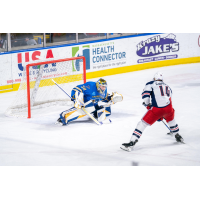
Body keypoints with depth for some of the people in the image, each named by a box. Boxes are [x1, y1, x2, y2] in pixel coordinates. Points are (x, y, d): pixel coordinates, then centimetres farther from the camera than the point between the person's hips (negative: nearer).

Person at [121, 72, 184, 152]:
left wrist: (147, 104, 15)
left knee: (143, 123, 4)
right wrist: (161, 116, 40)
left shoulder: (151, 84, 13)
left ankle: (131, 143, -4)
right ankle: (178, 137, 48)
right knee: (170, 118, 38)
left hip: (156, 109, -4)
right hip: (168, 108, 4)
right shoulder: (167, 87, 28)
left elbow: (145, 94, -4)